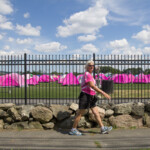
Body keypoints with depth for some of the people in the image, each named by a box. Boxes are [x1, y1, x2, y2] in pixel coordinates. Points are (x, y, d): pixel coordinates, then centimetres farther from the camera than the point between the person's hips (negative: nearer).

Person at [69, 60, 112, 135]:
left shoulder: (89, 75, 17)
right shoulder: (87, 74, -15)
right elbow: (92, 86, -24)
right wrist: (103, 93, -27)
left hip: (90, 97, 10)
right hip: (85, 96, -10)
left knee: (96, 113, 9)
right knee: (80, 113, -1)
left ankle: (103, 128, 15)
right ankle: (73, 130, 10)